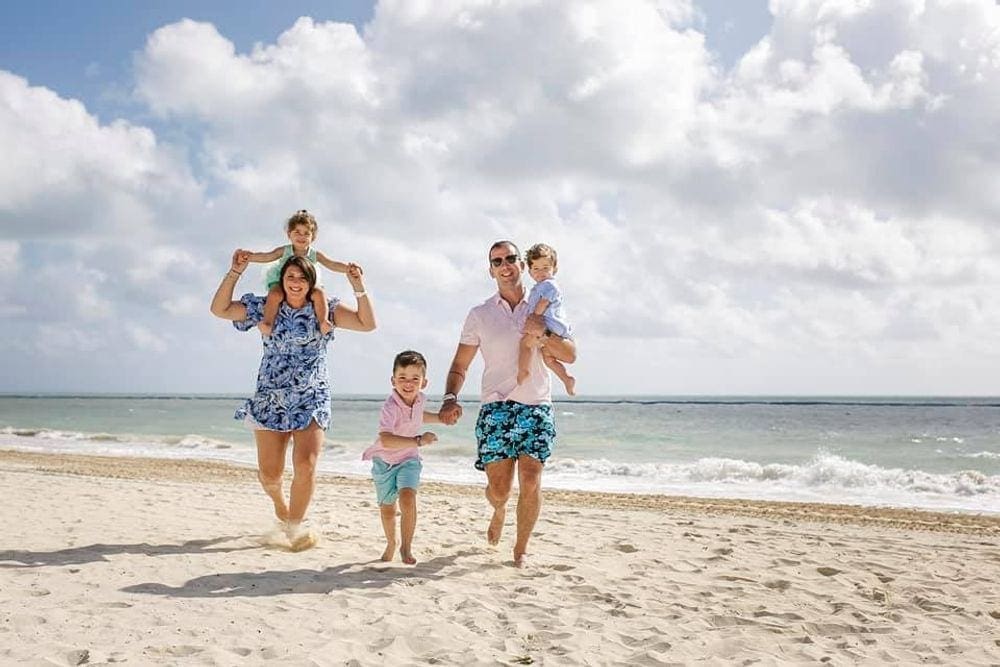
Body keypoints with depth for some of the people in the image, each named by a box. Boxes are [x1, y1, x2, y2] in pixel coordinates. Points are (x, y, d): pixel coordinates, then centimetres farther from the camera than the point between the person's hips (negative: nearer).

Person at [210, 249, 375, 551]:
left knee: (306, 466, -16)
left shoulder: (324, 309, 2)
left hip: (312, 401, -1)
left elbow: (367, 323, -6)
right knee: (269, 474, 0)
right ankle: (279, 501, 36)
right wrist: (235, 272, -5)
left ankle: (295, 527, 4)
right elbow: (219, 309, 1)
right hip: (270, 399, 1)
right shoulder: (265, 307, 6)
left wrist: (359, 287, -16)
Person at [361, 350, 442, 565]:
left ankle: (406, 547, -6)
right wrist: (418, 440, -51)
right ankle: (390, 543, 42)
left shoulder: (419, 400, -9)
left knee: (407, 498, -22)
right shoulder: (390, 406, -32)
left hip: (408, 459, 3)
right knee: (387, 509, 13)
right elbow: (386, 440, -47)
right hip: (384, 460, -3)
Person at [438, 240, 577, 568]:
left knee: (531, 481, -9)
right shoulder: (480, 315, 9)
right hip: (496, 407, 0)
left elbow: (570, 355, 7)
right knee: (498, 488, -2)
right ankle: (499, 510, 35)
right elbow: (459, 365, 9)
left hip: (537, 406, 0)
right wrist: (450, 398, -9)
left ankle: (521, 549, 10)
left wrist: (544, 333, -11)